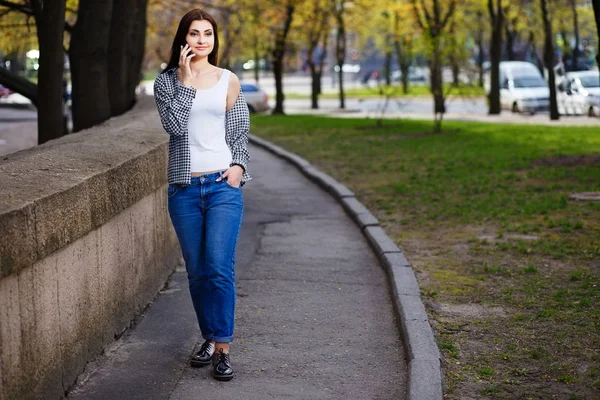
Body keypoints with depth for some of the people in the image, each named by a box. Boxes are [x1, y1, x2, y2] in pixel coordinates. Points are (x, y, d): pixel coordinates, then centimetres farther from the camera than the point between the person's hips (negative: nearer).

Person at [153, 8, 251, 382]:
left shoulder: (229, 81, 6)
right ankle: (209, 338, 22)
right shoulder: (167, 81, 4)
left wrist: (239, 165, -6)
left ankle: (223, 349, -6)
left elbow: (240, 131, 10)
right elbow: (175, 124, -11)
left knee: (219, 268, -11)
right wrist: (185, 80, -12)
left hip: (223, 185, -1)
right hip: (184, 187, 1)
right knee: (197, 271, 8)